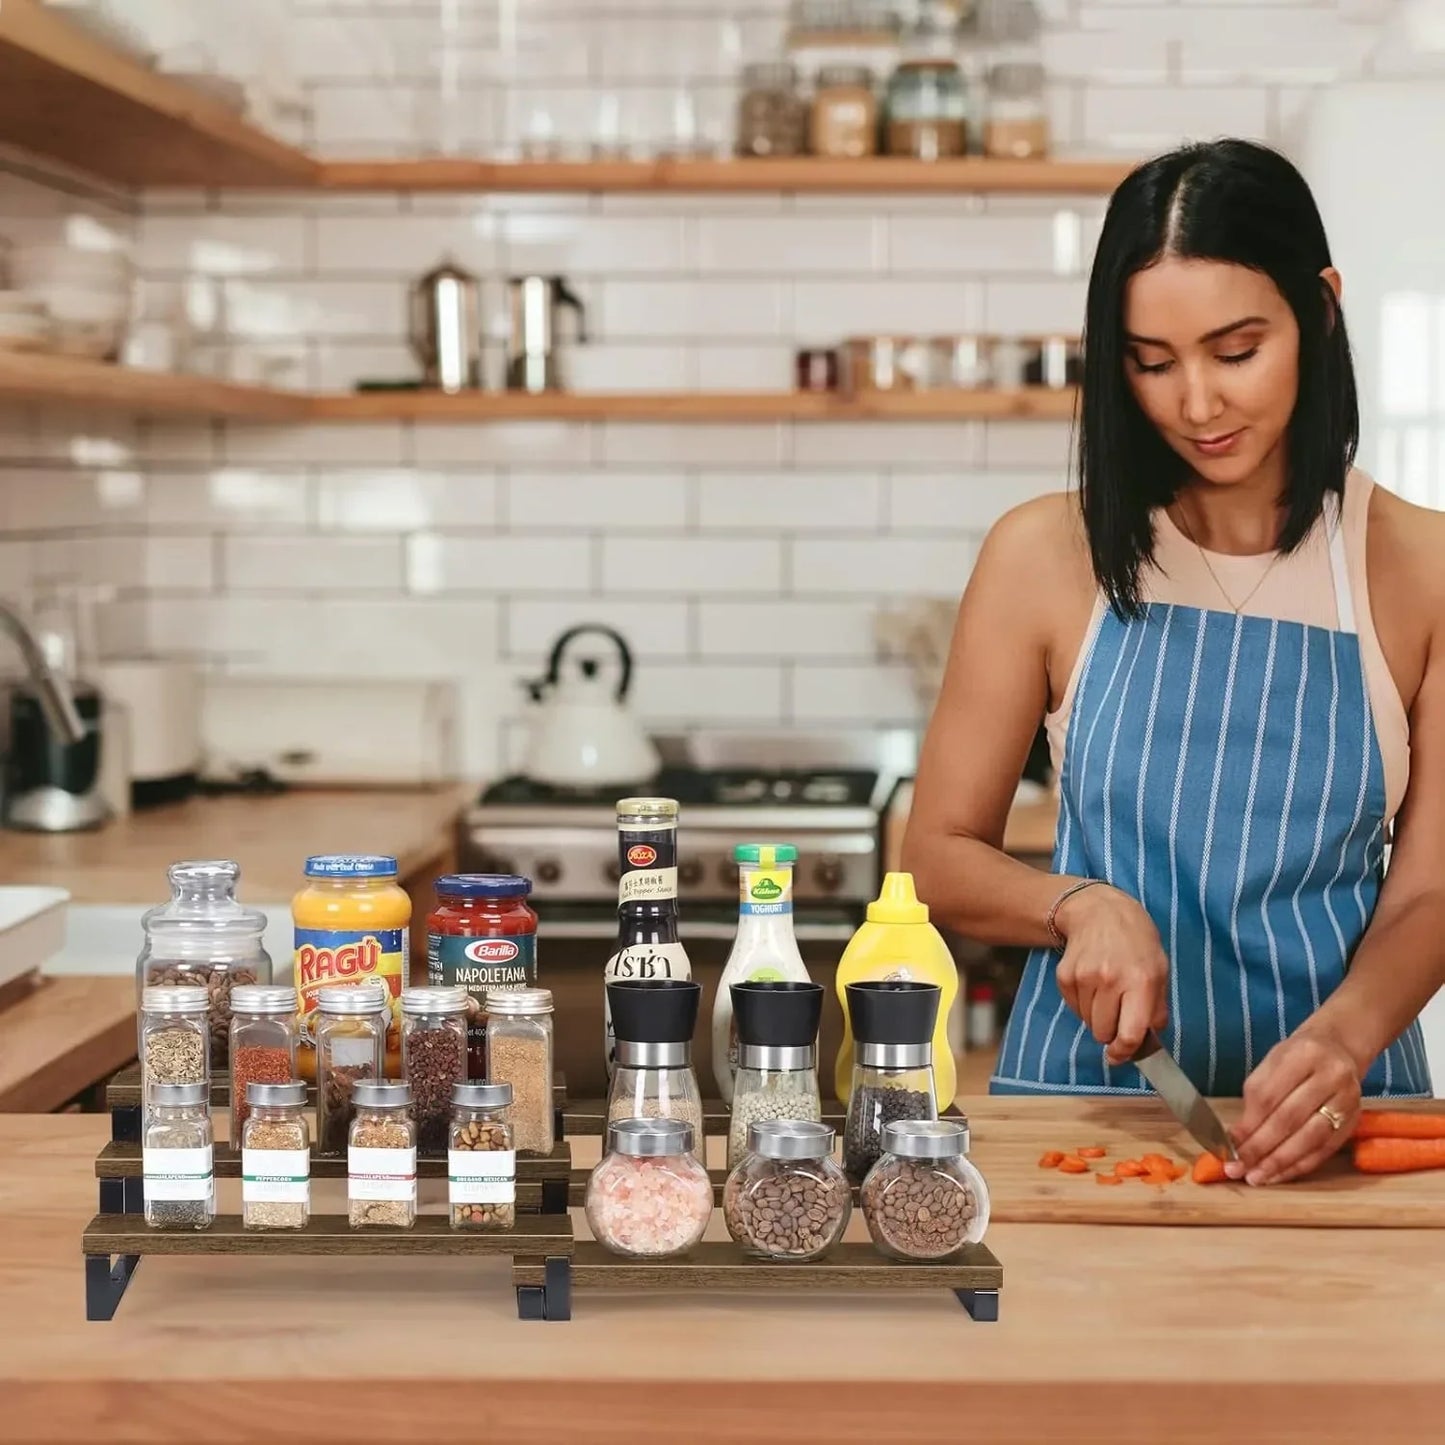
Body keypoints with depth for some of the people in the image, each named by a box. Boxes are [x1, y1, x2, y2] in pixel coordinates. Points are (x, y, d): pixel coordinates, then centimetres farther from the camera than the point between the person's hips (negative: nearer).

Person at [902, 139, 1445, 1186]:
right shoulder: (1048, 556, 2)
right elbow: (940, 855, 7)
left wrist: (1343, 1037, -18)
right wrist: (1079, 905, -13)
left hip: (1326, 1107, 0)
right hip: (1084, 1089, 0)